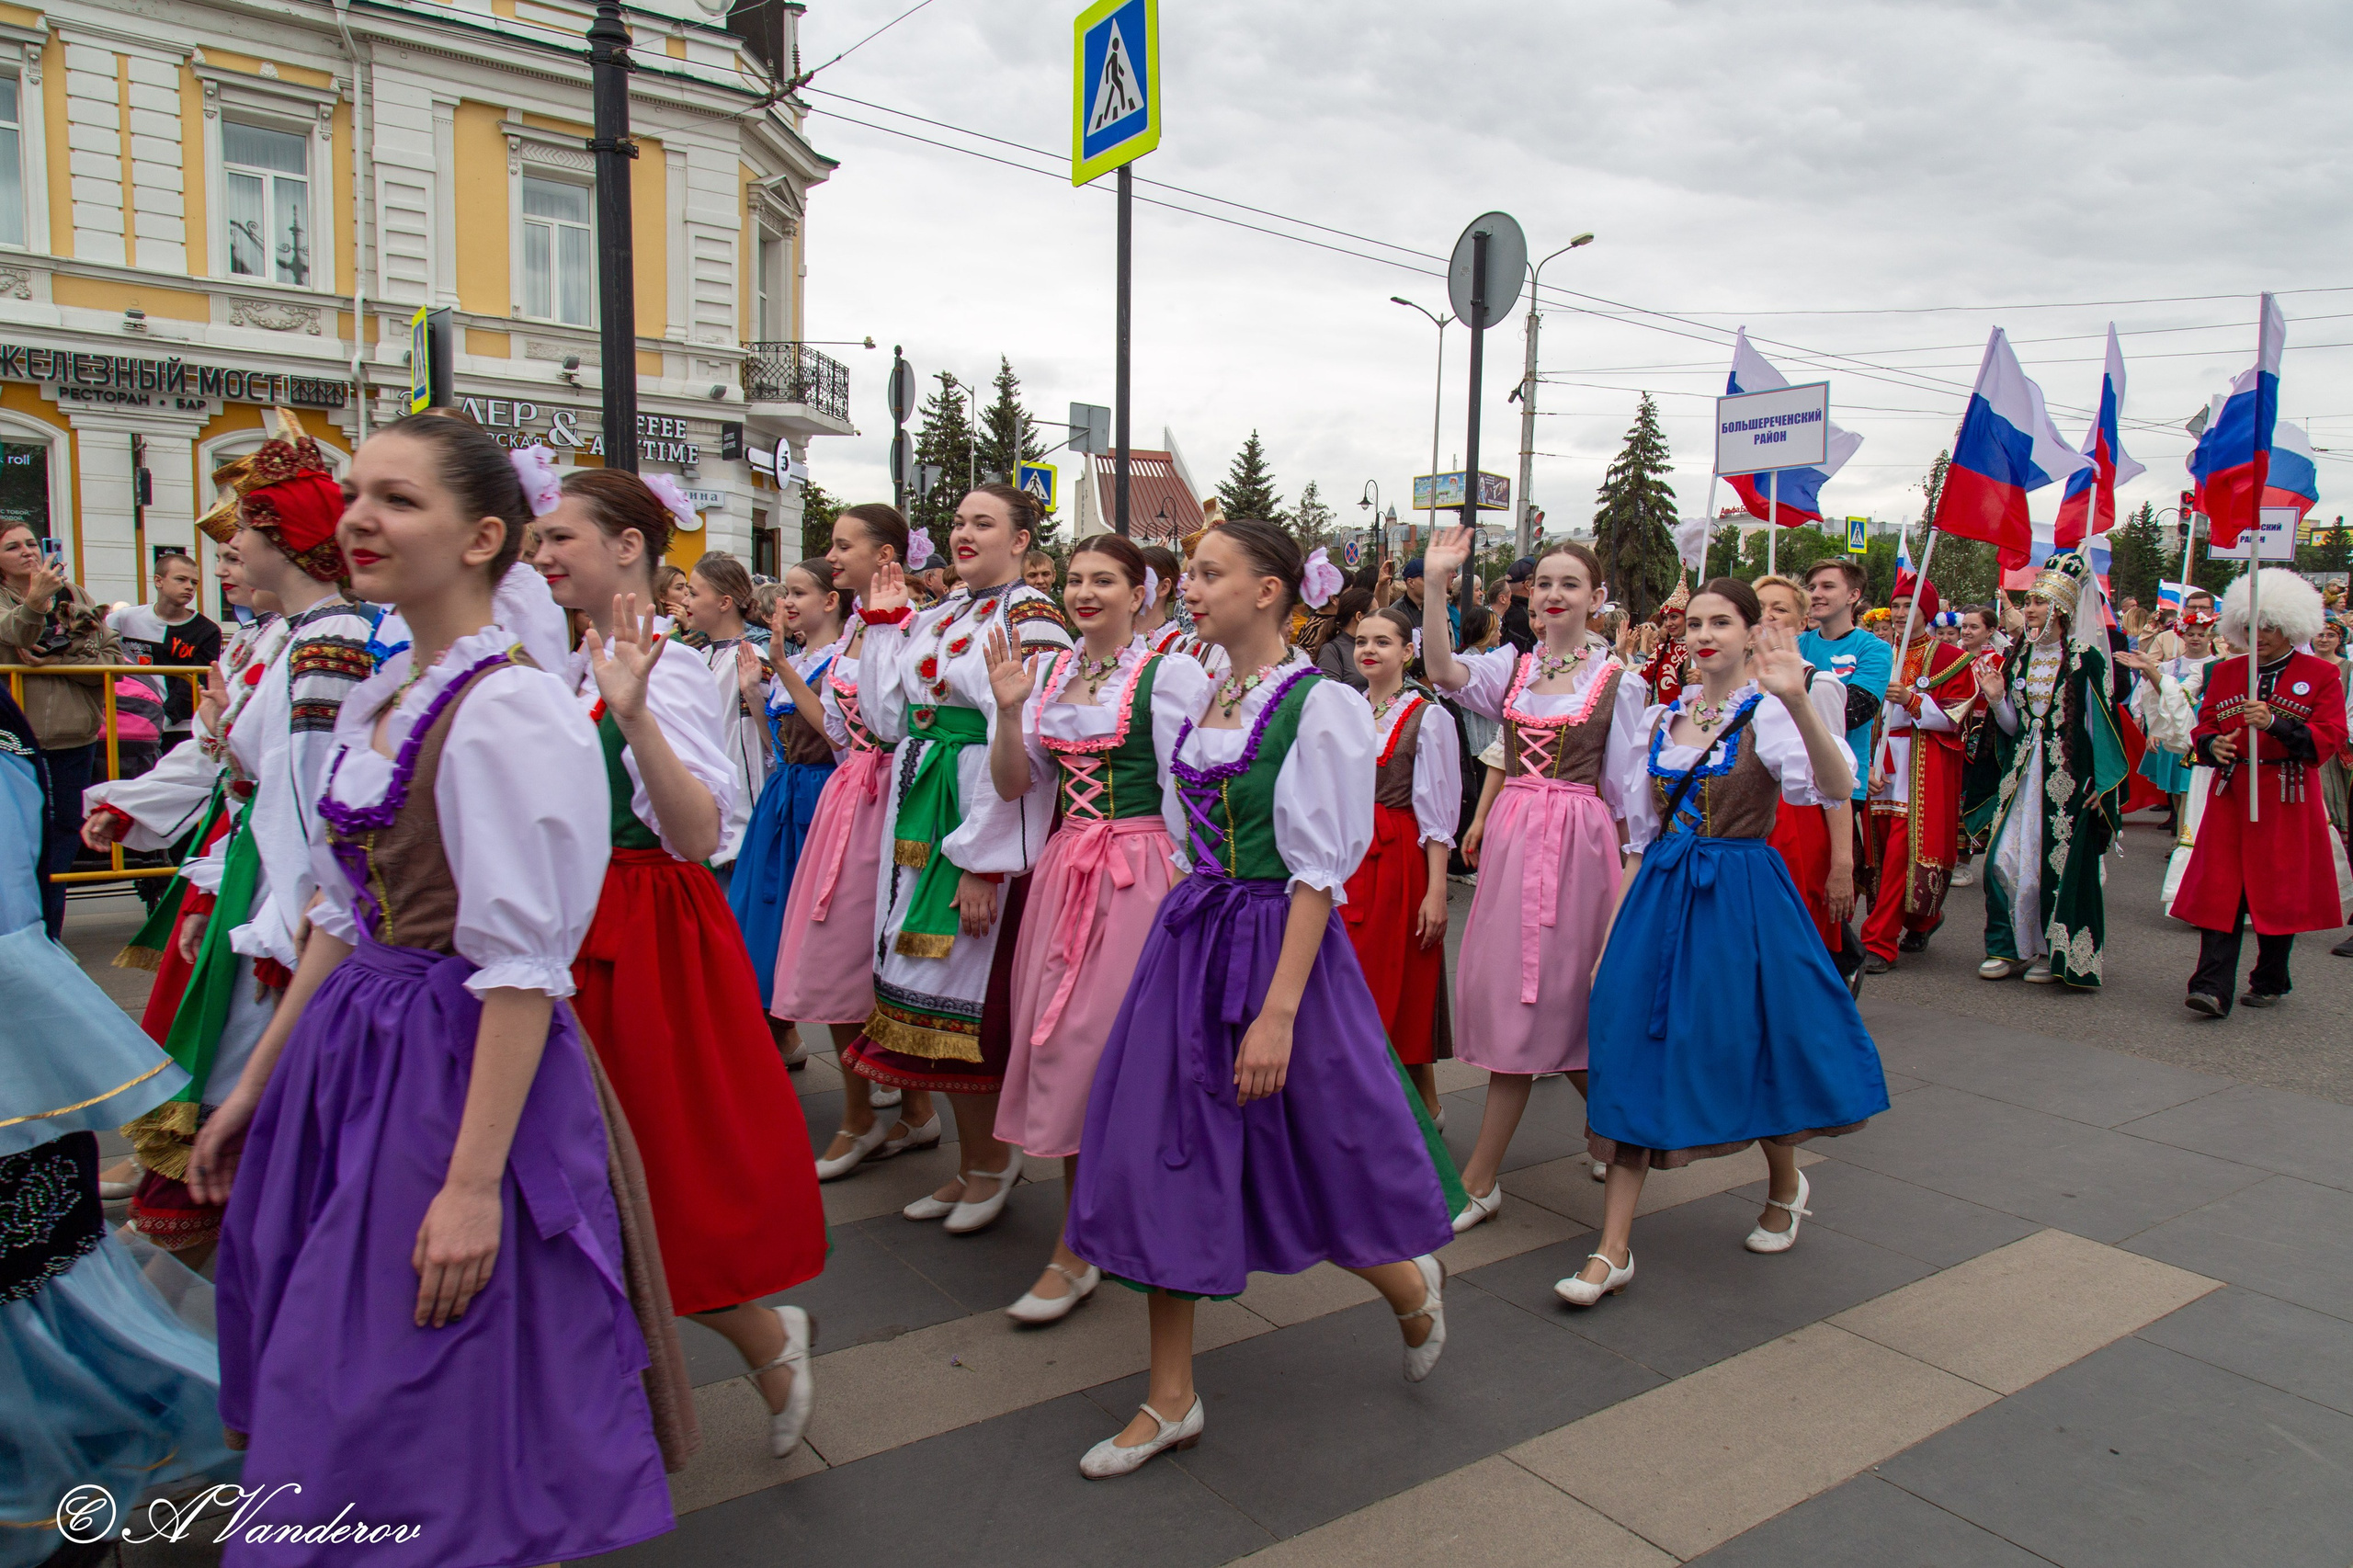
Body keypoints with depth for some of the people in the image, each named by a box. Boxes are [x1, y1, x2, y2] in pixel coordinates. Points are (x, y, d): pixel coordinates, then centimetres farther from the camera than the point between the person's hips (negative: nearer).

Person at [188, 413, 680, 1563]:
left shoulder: (508, 706, -18)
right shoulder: (376, 702, 9)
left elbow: (521, 964, -21)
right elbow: (343, 916, 16)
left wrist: (474, 1181, -22)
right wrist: (254, 1085, 18)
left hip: (465, 1064, -9)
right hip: (350, 1049, 9)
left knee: (448, 1420, 4)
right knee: (332, 1395, 20)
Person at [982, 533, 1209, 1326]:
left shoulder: (1168, 673, -7)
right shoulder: (1050, 671, 11)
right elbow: (1014, 785, 10)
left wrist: (1181, 895, -13)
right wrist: (1008, 709, -5)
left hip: (1139, 870, -6)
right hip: (1065, 867, 6)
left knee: (1096, 1041, -5)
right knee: (1057, 1042, 8)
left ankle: (1076, 1253, 8)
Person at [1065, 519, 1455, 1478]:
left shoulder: (1320, 705, -13)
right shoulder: (1206, 699, 8)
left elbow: (1318, 871, -16)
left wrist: (1277, 1012, -20)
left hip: (1275, 942, -7)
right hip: (1188, 937, 7)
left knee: (1301, 1163, 7)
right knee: (1168, 1157, 7)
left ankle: (1411, 1281, 40)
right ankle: (1171, 1399, 21)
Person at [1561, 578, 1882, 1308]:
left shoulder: (1767, 714, -7)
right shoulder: (1662, 717, 8)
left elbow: (1837, 787, -27)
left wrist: (1798, 701, -42)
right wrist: (1614, 930, 9)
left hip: (1741, 898, -4)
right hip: (1660, 896, 4)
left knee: (1750, 1047, 8)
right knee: (1637, 1053, 0)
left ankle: (1786, 1185, 42)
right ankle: (1614, 1251, 4)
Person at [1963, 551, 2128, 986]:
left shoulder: (2085, 657, -6)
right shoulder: (2019, 655, 10)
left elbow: (2102, 720, -7)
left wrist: (2101, 782, -12)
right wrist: (1997, 700, -7)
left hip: (2067, 775, -5)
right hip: (2021, 771, 5)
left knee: (2060, 861, -1)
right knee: (2003, 859, -1)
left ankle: (2056, 951, 12)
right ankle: (2009, 946, 10)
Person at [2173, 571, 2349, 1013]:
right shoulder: (2224, 672, 12)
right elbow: (2203, 728, 12)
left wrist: (2274, 724, -20)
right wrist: (2212, 746, -11)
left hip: (2287, 798, -2)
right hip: (2230, 794, 2)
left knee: (2280, 891, 4)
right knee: (2220, 889, -7)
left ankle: (2270, 982, 20)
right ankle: (2212, 988, -11)